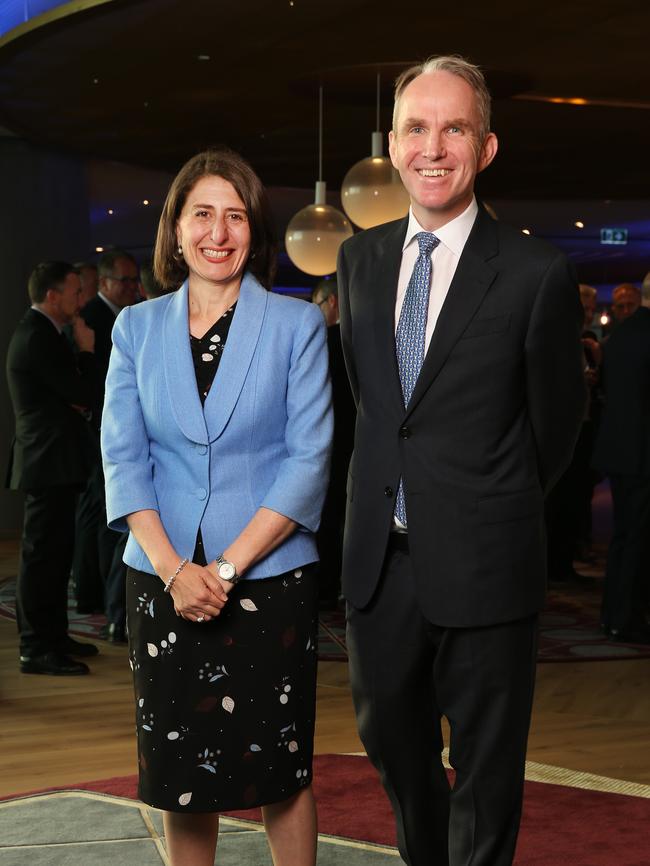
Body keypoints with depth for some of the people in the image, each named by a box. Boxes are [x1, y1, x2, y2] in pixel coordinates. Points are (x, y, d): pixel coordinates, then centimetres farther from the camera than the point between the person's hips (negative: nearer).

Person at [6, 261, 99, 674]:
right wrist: (87, 349, -6)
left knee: (55, 552, 16)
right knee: (42, 554, -6)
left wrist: (79, 404, -4)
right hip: (49, 461, -11)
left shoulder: (40, 333, 15)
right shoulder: (39, 337, -18)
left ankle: (53, 636, 25)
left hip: (51, 460, 11)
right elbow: (85, 393, -19)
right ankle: (37, 649, -1)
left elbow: (72, 393, 18)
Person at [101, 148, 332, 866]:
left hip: (267, 578, -2)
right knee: (178, 766, 8)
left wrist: (228, 566, -14)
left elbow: (308, 460, -6)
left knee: (279, 768, 4)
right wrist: (174, 568, -12)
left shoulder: (296, 325, -1)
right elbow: (123, 458, 1)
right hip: (162, 579, 2)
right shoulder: (137, 328, 6)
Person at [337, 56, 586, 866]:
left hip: (482, 564, -5)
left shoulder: (536, 273, -11)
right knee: (391, 742, 21)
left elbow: (555, 423, 0)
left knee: (486, 769, 10)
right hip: (380, 557, 5)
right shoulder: (360, 258, 4)